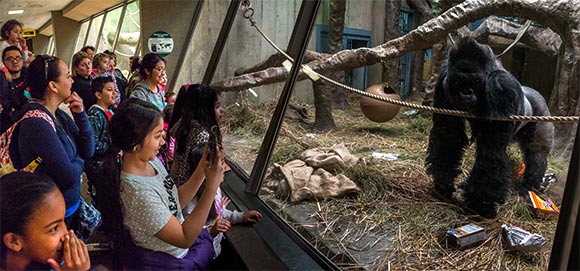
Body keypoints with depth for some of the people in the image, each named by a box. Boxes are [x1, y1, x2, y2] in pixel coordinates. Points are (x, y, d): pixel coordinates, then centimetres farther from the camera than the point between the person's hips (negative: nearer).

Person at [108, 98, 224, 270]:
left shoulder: (151, 161, -11)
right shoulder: (140, 192, -36)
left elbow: (176, 201, -1)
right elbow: (185, 239, -28)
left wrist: (202, 167, -13)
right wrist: (212, 186, -32)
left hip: (177, 235, 7)